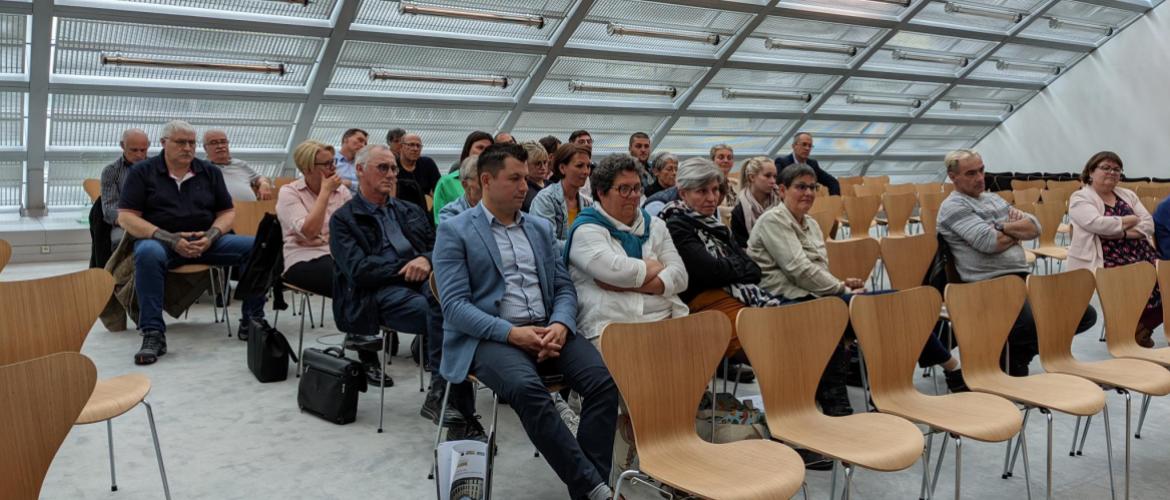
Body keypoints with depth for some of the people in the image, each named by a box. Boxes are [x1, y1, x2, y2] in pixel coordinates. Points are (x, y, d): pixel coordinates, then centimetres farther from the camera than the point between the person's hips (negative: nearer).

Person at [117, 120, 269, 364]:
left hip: (206, 240, 3)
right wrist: (170, 239, -17)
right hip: (159, 240, -3)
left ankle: (251, 319, -13)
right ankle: (153, 333, -34)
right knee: (148, 254, -39)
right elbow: (126, 217, -3)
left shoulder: (210, 172, 13)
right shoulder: (142, 172, 4)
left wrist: (211, 236, -11)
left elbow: (227, 212, 12)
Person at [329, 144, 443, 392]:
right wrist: (407, 268, -10)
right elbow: (358, 270, -4)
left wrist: (426, 260, -7)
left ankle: (440, 393, -31)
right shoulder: (343, 219, 11)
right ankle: (443, 388, -26)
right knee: (438, 309, -35)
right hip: (378, 292, -4)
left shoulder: (411, 211, 27)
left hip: (420, 281, 4)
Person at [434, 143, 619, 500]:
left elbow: (564, 287, 14)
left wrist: (560, 325, -10)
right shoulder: (454, 231, 2)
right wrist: (512, 333, -20)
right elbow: (454, 305, -8)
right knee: (527, 388, -36)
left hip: (546, 329, 5)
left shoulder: (541, 228, 18)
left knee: (604, 379, -23)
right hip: (488, 336, -5)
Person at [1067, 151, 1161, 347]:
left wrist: (1124, 233, -11)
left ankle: (1141, 326, 5)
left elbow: (1149, 225, 8)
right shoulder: (1080, 198, 0)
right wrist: (1132, 220, -3)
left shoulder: (1128, 195, 19)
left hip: (1141, 256, 6)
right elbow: (1098, 224, -18)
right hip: (1105, 262, -6)